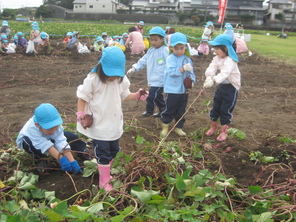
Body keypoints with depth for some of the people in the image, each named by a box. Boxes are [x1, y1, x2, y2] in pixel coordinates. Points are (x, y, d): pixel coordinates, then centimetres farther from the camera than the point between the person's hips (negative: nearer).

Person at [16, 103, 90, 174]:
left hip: (47, 138, 3)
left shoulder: (56, 125, -31)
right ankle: (39, 159, -12)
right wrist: (61, 159, -51)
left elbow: (61, 143, -37)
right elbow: (46, 146, -45)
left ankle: (82, 149, 11)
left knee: (69, 136, -17)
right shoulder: (31, 128, -43)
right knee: (28, 142, -39)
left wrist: (72, 161, -45)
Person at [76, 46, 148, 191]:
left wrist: (137, 96, -4)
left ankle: (105, 172, 40)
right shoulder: (93, 80, -18)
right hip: (99, 124, -6)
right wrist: (80, 113, -20)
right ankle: (104, 182, 14)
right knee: (103, 153, 0)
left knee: (113, 150, 19)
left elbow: (124, 95, 11)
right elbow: (83, 97, -11)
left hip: (114, 123, 6)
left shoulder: (122, 80, -2)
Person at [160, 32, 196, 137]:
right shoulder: (170, 58, -11)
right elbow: (172, 71, -23)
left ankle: (179, 127, 29)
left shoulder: (187, 59, 6)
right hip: (172, 89, -5)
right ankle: (165, 127, 23)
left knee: (181, 110, 15)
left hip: (184, 89, 5)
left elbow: (191, 73, 10)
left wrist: (192, 80, -10)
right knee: (169, 109, 5)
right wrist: (183, 68, -33)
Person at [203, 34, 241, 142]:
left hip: (231, 88, -7)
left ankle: (224, 131, 16)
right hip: (220, 86, 7)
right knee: (215, 108, 14)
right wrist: (209, 76, -37)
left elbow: (224, 73, -37)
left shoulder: (230, 61, -22)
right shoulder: (217, 59, 1)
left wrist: (214, 80, -51)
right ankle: (213, 127, 33)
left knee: (226, 110, 1)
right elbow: (211, 68, -15)